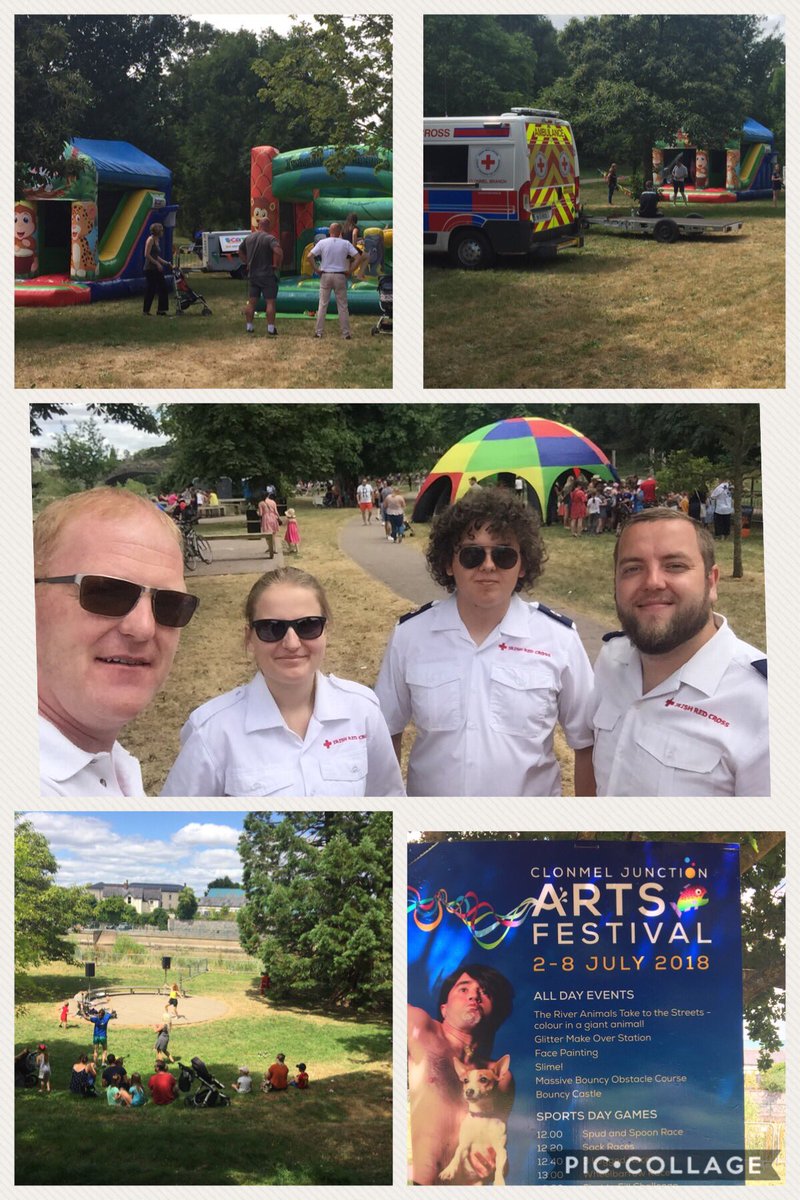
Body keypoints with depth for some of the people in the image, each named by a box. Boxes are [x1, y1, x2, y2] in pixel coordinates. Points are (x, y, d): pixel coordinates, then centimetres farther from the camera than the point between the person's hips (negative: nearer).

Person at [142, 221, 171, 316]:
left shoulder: (157, 240, 16)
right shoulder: (150, 239, -10)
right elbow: (147, 255, -17)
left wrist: (166, 263, 17)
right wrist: (157, 263, -18)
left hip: (157, 269, 9)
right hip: (150, 268, -9)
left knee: (164, 289, 6)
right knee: (150, 290, -4)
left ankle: (161, 310, 11)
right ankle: (146, 311, 4)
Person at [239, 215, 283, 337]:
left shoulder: (249, 238, 8)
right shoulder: (270, 238, -12)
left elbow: (240, 252, 21)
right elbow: (278, 251, -27)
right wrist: (278, 265, -14)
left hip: (252, 275, 5)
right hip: (267, 275, -5)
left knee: (251, 302, 11)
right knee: (270, 302, -1)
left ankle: (249, 327, 13)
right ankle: (271, 329, -3)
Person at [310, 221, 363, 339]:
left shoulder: (322, 243, -1)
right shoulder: (346, 244, -1)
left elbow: (310, 256, -8)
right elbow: (358, 257, -7)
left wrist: (316, 269, -1)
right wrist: (350, 271, -2)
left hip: (325, 275, 0)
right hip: (340, 276, 0)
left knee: (322, 305, 7)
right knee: (342, 306, 6)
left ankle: (319, 332, 6)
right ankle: (346, 333, 6)